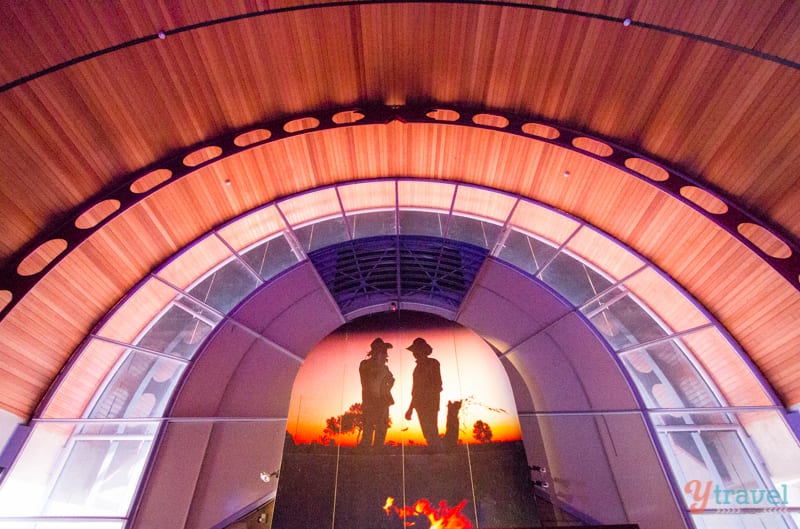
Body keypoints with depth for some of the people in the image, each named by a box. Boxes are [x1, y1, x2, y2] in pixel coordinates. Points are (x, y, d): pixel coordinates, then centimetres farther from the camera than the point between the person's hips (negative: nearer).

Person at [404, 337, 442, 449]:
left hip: (431, 402, -7)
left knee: (432, 432, -12)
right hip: (420, 403, 7)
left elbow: (437, 384, -7)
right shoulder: (418, 366, 17)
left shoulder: (433, 363, -2)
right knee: (426, 432, 6)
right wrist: (411, 408, 17)